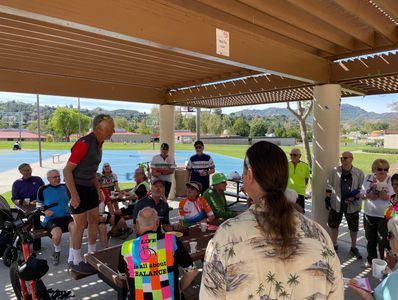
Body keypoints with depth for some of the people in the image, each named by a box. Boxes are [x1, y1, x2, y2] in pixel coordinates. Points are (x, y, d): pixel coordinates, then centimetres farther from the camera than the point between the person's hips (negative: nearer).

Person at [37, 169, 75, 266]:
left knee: (75, 227, -32)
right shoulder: (43, 189, 1)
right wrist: (44, 211, -9)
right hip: (51, 219, -2)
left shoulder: (64, 187, 8)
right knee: (57, 233, -35)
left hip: (66, 216, 2)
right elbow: (39, 205, 11)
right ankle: (57, 251, 4)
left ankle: (71, 258, -20)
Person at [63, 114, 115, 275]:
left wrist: (98, 189, 16)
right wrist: (74, 195, -22)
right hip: (78, 188, -8)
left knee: (94, 219, 13)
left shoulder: (98, 144, 5)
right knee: (81, 224, 1)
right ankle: (77, 262, 18)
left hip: (90, 187, 9)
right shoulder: (84, 143, -23)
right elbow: (67, 170, -21)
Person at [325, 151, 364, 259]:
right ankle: (334, 245, 31)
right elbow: (329, 186, 2)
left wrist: (355, 197, -16)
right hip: (336, 204, 1)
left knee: (354, 227, 13)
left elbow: (362, 188, -1)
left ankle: (353, 248, 32)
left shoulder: (359, 173, -6)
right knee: (333, 225, 12)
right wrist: (327, 198, -1)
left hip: (352, 205, -1)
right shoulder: (335, 171, -3)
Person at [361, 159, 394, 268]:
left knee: (384, 241, 4)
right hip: (369, 214, 4)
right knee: (370, 239, 17)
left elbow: (388, 197, -19)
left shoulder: (390, 180, -10)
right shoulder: (368, 178, 0)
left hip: (384, 216, -4)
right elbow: (362, 194, 3)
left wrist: (379, 187, -27)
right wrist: (368, 195, -18)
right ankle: (371, 260, 36)